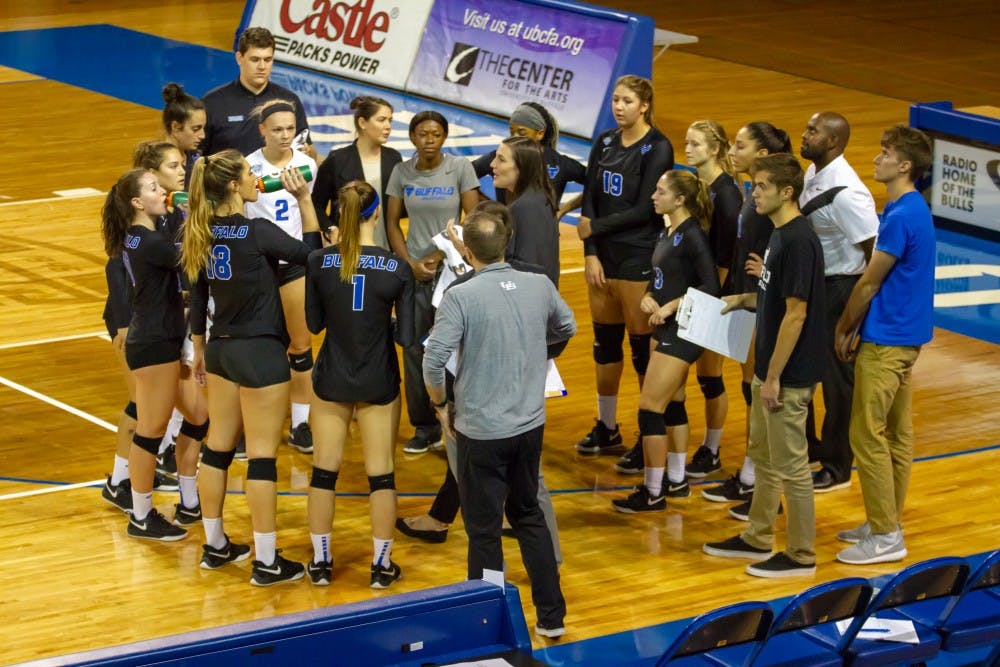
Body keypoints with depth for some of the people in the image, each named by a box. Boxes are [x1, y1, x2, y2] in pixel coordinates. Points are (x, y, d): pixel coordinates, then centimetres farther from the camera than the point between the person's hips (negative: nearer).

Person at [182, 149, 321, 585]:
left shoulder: (202, 234, 1)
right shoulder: (256, 232, -19)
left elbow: (197, 296, 10)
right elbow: (309, 252, -6)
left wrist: (200, 349, 20)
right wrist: (303, 198, -6)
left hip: (221, 349, 7)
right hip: (260, 353, -7)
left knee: (219, 447, 15)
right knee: (262, 455, -2)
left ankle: (215, 546, 26)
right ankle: (266, 562, 3)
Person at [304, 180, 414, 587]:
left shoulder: (319, 261, -11)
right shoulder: (397, 269, -13)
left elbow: (313, 322, -2)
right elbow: (406, 336, -11)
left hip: (331, 380, 1)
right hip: (379, 385, -1)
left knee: (324, 471, 12)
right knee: (381, 474, 9)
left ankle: (321, 562, 19)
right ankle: (382, 565, 15)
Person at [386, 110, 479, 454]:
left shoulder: (460, 168, -4)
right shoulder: (402, 172, 3)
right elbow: (392, 222, 7)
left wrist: (441, 254, -10)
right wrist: (411, 263, -4)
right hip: (413, 271, 2)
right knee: (415, 348, 2)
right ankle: (424, 427, 13)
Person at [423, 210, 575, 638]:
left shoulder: (461, 297, -17)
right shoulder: (539, 286, -2)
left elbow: (433, 361, -20)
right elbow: (567, 328, 17)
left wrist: (440, 405, -2)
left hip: (481, 430, -5)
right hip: (530, 424, 5)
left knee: (484, 531, 6)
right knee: (528, 515, 21)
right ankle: (551, 615, 24)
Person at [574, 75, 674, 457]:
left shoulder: (657, 148, -11)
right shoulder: (605, 143, 8)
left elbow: (644, 210, -15)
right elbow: (589, 200, 5)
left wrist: (597, 228, -9)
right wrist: (590, 253, -4)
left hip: (640, 257, -6)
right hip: (604, 254, 6)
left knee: (642, 346, -1)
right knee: (605, 341, 12)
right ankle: (606, 429, 23)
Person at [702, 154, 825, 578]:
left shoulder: (798, 241, -21)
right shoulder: (780, 235, 9)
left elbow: (796, 313, -22)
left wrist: (774, 377, -20)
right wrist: (743, 300, 8)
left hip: (789, 375, -10)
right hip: (769, 368, 10)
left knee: (791, 465, 0)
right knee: (763, 455, 19)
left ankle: (801, 555, 10)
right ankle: (757, 539, 32)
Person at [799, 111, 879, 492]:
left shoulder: (845, 192, -25)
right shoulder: (813, 175, 3)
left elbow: (876, 249, -22)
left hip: (841, 289, -9)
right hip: (813, 282, 9)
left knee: (838, 377, 3)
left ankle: (837, 468, 16)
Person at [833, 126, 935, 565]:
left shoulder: (901, 216, -21)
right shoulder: (913, 209, 10)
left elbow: (869, 283, -15)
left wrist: (844, 328, -3)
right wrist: (855, 327, 11)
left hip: (886, 342, -10)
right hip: (905, 335, 10)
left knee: (868, 436, -5)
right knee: (896, 433, 14)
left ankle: (885, 536, -1)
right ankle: (886, 522, 22)